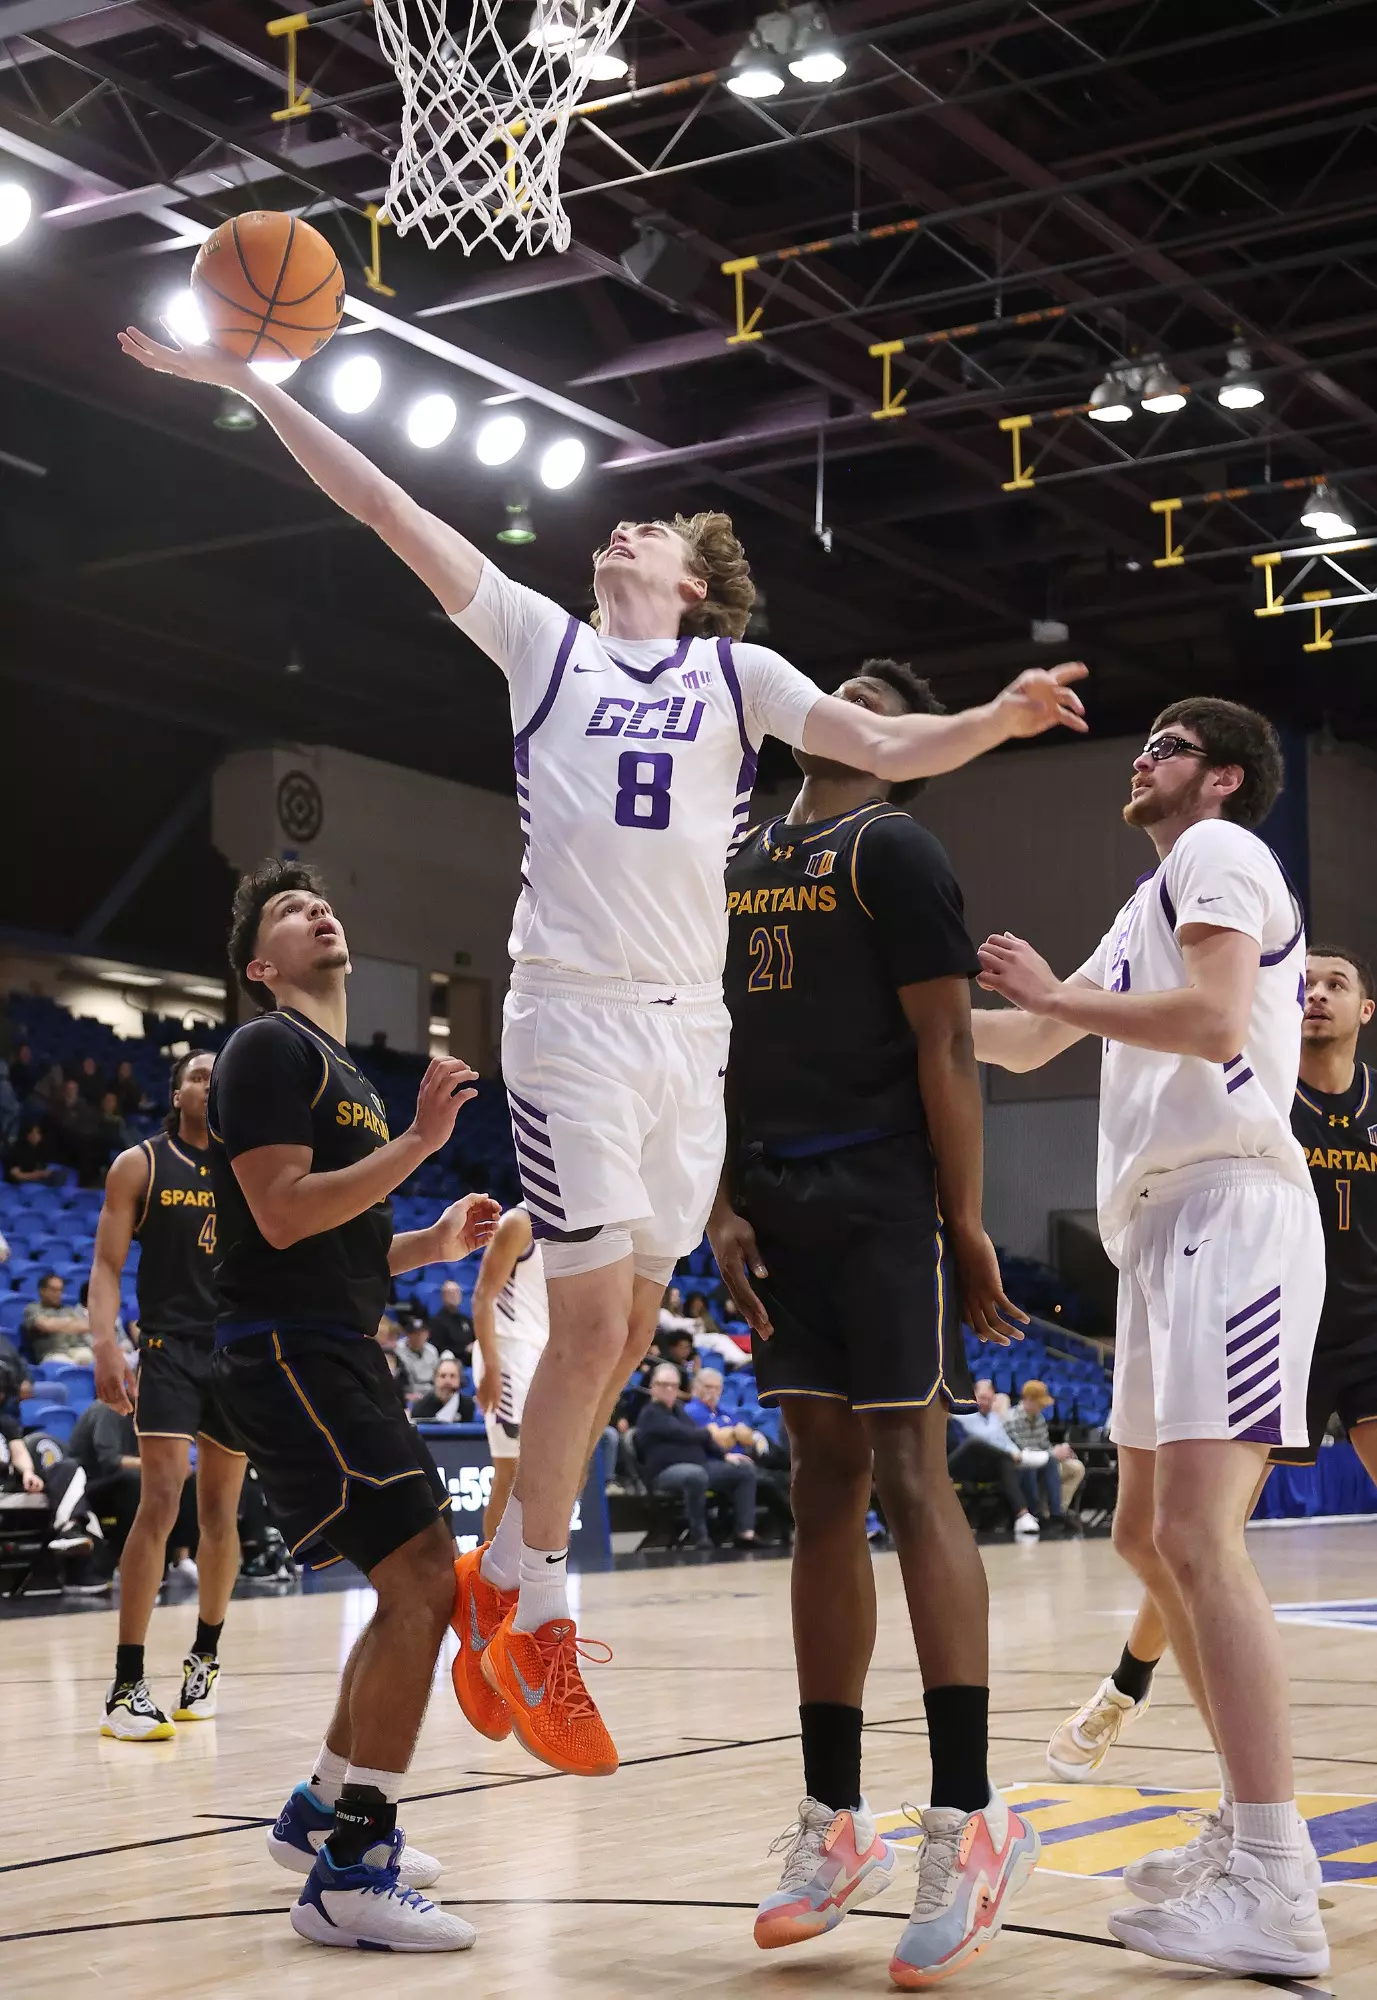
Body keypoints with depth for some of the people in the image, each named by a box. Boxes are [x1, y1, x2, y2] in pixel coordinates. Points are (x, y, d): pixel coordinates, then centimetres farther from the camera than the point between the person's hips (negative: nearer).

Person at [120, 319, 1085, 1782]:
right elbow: (387, 510, 8)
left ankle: (502, 1575, 23)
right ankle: (539, 1624, 7)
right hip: (571, 1016, -3)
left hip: (691, 1028, 3)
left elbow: (885, 748, 5)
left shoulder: (737, 672, 15)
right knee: (591, 1323, -7)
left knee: (626, 1329, 6)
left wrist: (995, 722, -15)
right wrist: (250, 384, 4)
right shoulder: (543, 640, 11)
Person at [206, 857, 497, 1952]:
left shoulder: (346, 1074, 23)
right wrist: (419, 1141, -19)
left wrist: (434, 1244, 12)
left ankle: (319, 1814, 27)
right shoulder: (269, 1049, -7)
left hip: (339, 1358, 10)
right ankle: (348, 1873, -14)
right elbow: (284, 1215, -19)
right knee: (423, 1580, -18)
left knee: (419, 1584, 15)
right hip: (288, 1357, -10)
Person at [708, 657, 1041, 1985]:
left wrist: (966, 1224, -13)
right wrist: (723, 1206, 5)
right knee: (824, 1490, 7)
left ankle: (968, 1822, -5)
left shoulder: (891, 851, -5)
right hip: (782, 1213, 7)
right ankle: (835, 1825, 12)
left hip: (883, 1206, -7)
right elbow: (721, 1048, 15)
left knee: (909, 1476, -10)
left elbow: (944, 1046, -10)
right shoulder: (738, 866, 16)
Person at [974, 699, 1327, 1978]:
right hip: (1169, 1227, 10)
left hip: (1227, 1211, -10)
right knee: (1149, 1534, 13)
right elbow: (1028, 1045, 33)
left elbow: (1215, 1022, -18)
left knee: (1198, 1535, -18)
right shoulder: (1153, 902, 27)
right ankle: (1250, 1830, 20)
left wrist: (1056, 994, -8)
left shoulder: (1217, 851, -1)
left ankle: (1276, 1896, -21)